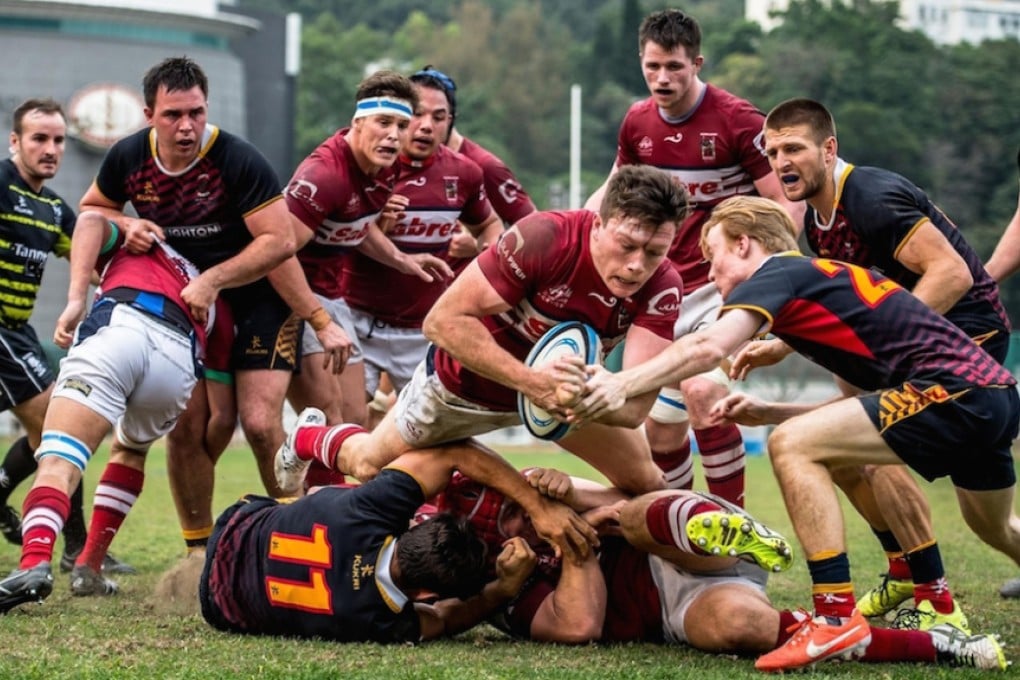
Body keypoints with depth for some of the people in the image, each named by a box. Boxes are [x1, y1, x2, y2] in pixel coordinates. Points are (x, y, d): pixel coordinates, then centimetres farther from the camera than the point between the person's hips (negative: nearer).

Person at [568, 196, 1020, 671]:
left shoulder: (779, 274, -3)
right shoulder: (823, 277, 24)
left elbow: (708, 347, -22)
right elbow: (863, 409, 26)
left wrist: (622, 383, -27)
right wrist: (767, 413, 19)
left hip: (954, 391, -10)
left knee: (793, 446, -15)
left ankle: (837, 618, -15)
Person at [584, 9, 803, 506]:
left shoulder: (738, 120, -13)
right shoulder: (637, 123, 4)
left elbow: (788, 202, -12)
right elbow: (615, 191, 21)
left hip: (723, 286, -6)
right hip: (667, 293, 6)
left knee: (702, 390, -28)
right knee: (661, 429, 7)